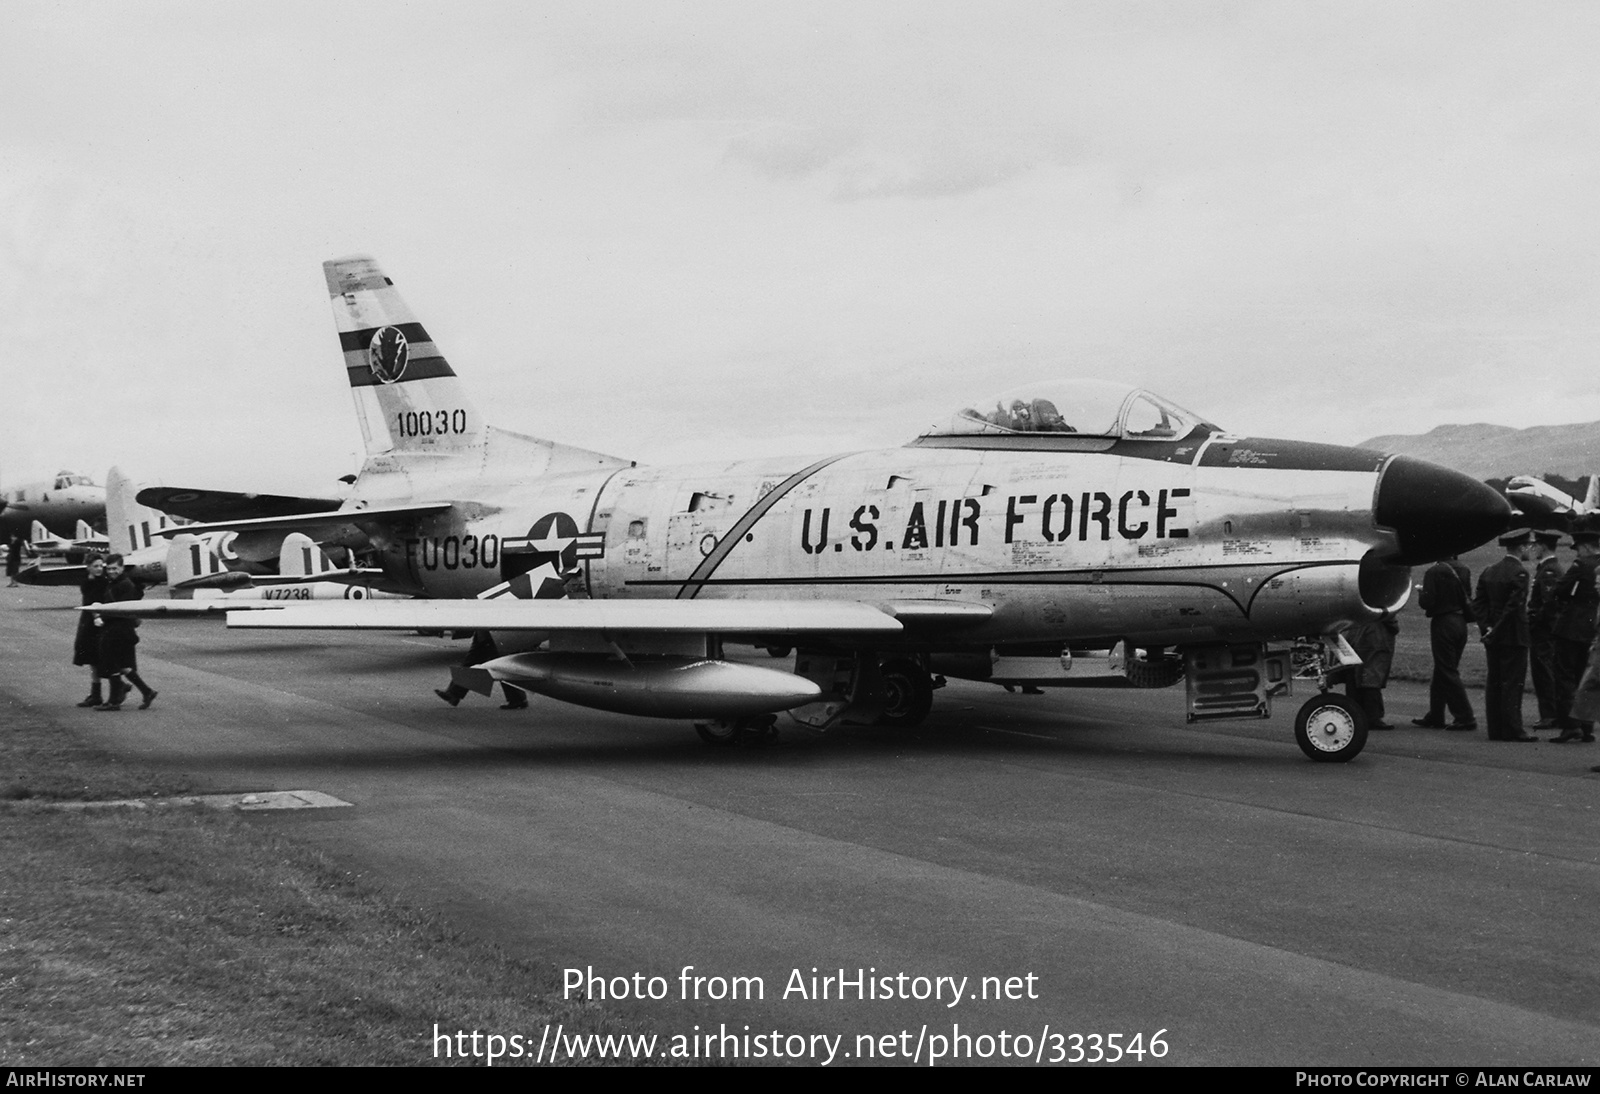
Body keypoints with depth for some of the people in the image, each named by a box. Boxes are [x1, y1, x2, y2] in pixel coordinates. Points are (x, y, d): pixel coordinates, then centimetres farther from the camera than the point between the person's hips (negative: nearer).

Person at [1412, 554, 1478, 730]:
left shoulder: (1434, 572, -15)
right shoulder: (1464, 571, 4)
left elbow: (1427, 602, -17)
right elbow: (1468, 600, 10)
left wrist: (1421, 594, 3)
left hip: (1443, 624, -7)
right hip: (1460, 623, 7)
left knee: (1448, 672, -2)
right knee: (1442, 671, 16)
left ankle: (1465, 717, -6)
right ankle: (1434, 717, 23)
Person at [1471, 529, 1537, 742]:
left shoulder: (1489, 572, 10)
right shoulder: (1519, 573, -13)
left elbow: (1478, 604, 6)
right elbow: (1514, 606, -18)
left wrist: (1487, 627, 0)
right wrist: (1495, 631, -13)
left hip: (1493, 637, 7)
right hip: (1514, 636, -7)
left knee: (1493, 683, 8)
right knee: (1512, 683, -4)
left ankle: (1495, 729, 11)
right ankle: (1512, 730, -4)